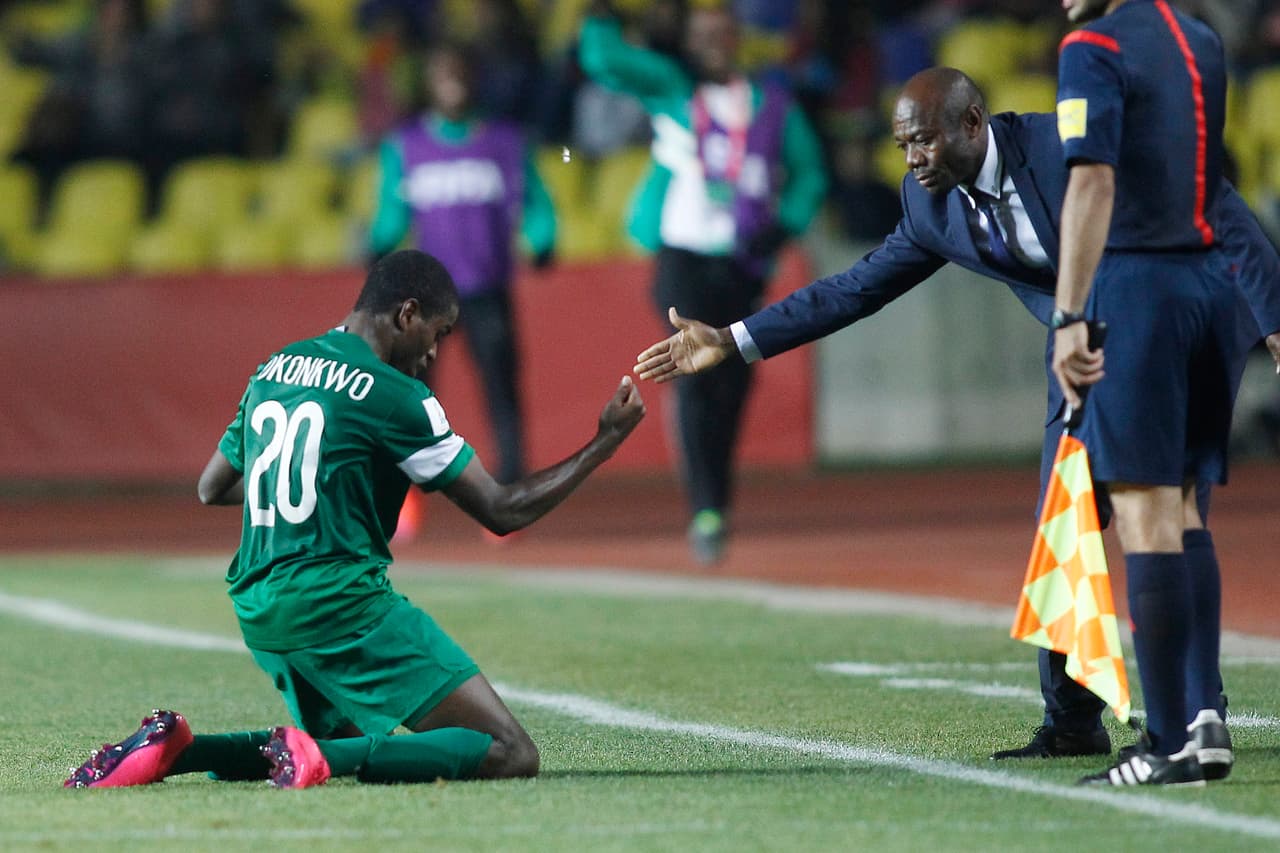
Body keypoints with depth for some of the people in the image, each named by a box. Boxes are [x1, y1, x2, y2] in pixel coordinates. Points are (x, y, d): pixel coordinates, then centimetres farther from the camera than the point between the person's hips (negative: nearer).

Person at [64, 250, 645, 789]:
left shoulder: (272, 371, 14)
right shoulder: (392, 395, -8)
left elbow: (212, 488, 26)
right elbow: (501, 512, -4)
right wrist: (604, 445, 5)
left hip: (256, 609, 8)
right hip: (339, 603, -8)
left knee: (349, 742, 29)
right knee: (510, 755, -10)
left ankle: (177, 747, 7)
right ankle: (321, 758, -25)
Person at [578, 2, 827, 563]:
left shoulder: (773, 106, 10)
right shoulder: (670, 88, 5)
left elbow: (809, 172, 15)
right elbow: (605, 57, -6)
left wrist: (784, 226, 1)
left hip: (743, 265, 3)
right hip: (684, 258, -3)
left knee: (732, 388, 5)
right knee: (696, 380, -16)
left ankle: (716, 502, 20)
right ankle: (705, 511, -20)